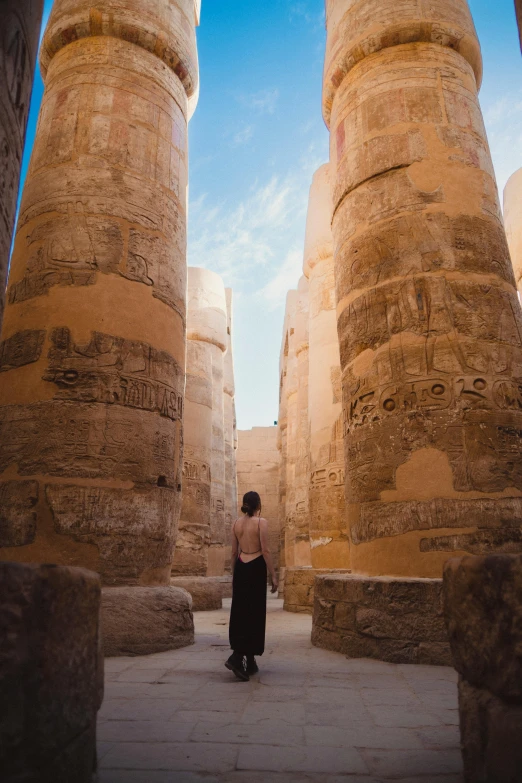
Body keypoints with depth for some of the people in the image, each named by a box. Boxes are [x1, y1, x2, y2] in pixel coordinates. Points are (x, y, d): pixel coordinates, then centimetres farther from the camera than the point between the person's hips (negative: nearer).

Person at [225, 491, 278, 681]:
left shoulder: (236, 523, 7)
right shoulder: (261, 522, -8)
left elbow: (234, 552, 11)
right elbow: (265, 550, -12)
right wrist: (273, 575, -7)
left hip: (241, 568, 5)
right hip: (256, 567, -5)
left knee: (240, 612, 11)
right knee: (253, 614, 2)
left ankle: (248, 662, 19)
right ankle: (237, 657, -7)